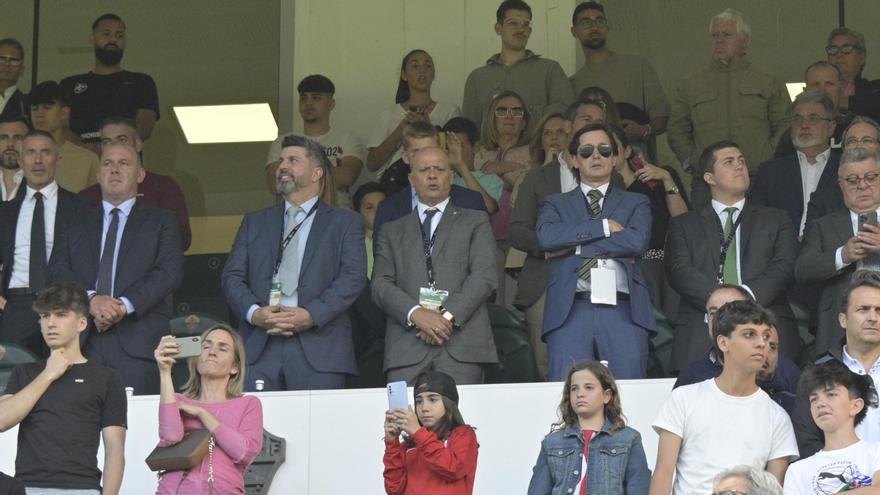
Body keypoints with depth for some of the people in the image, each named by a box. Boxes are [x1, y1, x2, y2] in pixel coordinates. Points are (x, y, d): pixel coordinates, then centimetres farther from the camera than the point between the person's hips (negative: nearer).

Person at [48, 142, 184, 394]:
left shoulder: (160, 221, 15)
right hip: (83, 341, 2)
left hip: (139, 343, -2)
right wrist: (91, 299, -11)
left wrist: (125, 306, -11)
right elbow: (57, 271, 9)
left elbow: (171, 271, 1)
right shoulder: (77, 224, 22)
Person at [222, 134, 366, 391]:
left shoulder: (346, 222, 12)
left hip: (319, 350, -2)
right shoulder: (254, 222, 22)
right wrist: (254, 312, -7)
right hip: (259, 347, 2)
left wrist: (311, 315, -14)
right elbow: (232, 276, 13)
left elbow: (353, 277, -1)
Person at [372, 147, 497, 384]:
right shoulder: (392, 231, 21)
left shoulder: (476, 222, 17)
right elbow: (381, 284, 8)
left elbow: (485, 276, 4)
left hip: (462, 346, -1)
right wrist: (416, 313, -11)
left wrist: (448, 316, -10)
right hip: (407, 348, 1)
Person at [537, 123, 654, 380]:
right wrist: (604, 226, -3)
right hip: (570, 312, 0)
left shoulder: (636, 203, 19)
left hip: (623, 311, 0)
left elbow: (637, 241, -2)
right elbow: (546, 236, -3)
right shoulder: (556, 204, 20)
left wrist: (575, 246, -2)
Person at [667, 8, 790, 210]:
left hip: (757, 181, -1)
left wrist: (768, 159, -5)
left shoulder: (769, 84, 11)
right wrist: (690, 160, 2)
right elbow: (676, 130, 16)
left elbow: (785, 125, 6)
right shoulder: (690, 85, 15)